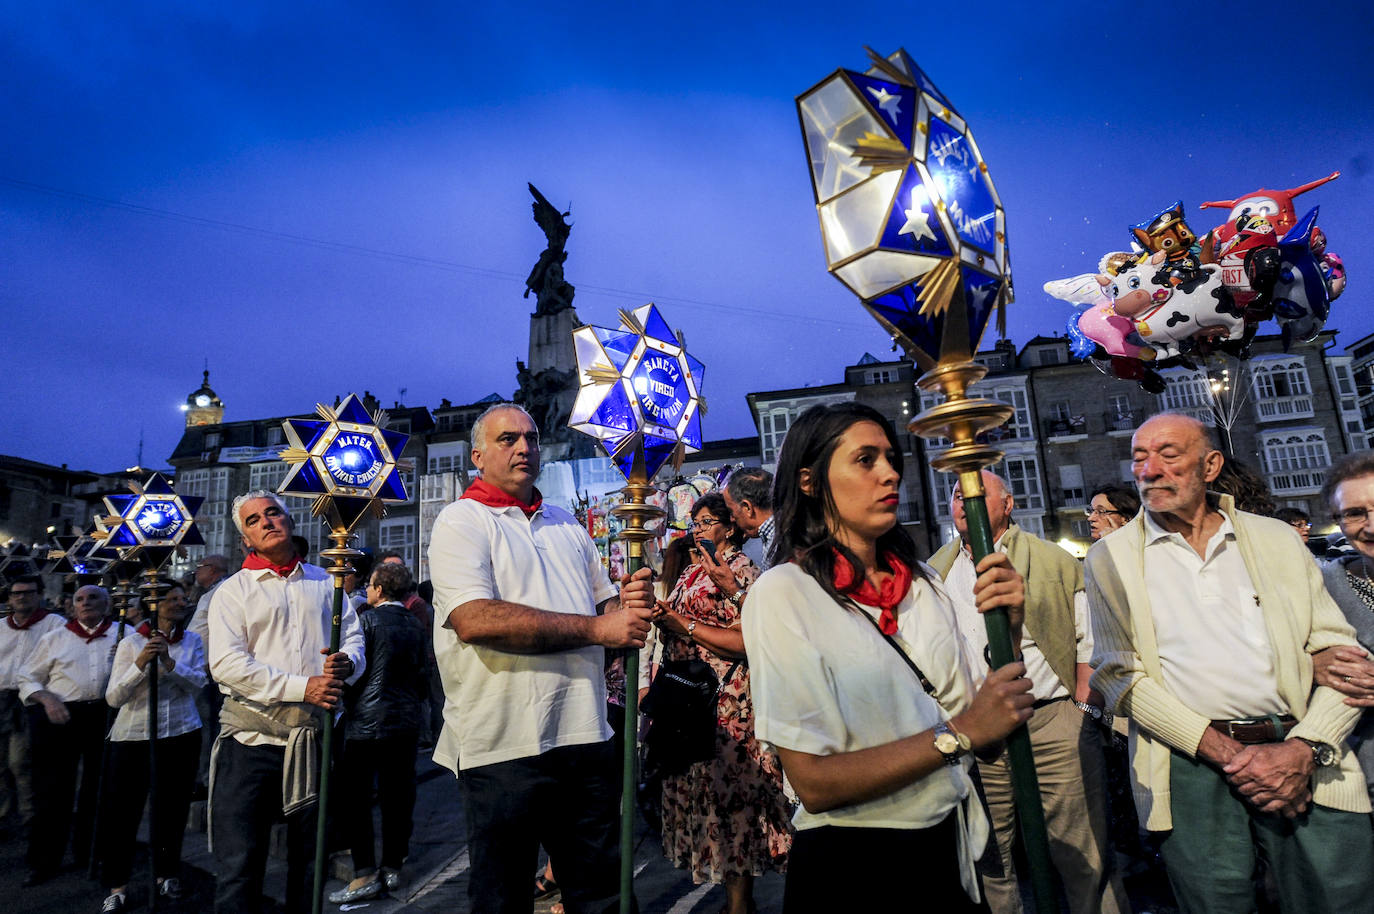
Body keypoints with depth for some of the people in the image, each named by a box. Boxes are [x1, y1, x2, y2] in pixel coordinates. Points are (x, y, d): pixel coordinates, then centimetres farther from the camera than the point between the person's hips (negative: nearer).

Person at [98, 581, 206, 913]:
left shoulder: (193, 642, 3)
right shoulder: (131, 643, -3)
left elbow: (198, 684, -8)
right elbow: (113, 697, -8)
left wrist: (169, 662, -21)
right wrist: (141, 662, -22)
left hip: (182, 733, 2)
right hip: (134, 735, -2)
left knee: (172, 807, 10)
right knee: (121, 810, -2)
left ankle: (166, 873, 28)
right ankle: (117, 885, 14)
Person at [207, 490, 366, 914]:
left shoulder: (324, 582, 12)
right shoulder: (233, 591, 3)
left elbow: (354, 638, 10)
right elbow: (226, 663, -9)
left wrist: (346, 663, -15)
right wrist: (302, 686, -18)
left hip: (314, 740, 3)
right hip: (252, 740, -2)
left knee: (309, 866, 13)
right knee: (239, 869, -1)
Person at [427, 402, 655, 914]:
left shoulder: (566, 525, 16)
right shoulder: (462, 521, -5)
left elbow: (603, 606, 22)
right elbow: (476, 620, -21)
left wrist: (628, 604, -4)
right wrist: (597, 628, -20)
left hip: (587, 737, 6)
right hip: (503, 747, -5)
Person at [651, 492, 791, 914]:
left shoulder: (741, 570, -9)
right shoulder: (693, 571, 16)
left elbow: (745, 641, -20)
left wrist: (683, 624, -20)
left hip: (727, 701, -8)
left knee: (729, 797, -1)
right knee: (702, 792, 12)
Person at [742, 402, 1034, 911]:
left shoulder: (922, 582, 0)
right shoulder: (782, 593, -19)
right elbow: (814, 782, -22)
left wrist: (1007, 633, -16)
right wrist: (959, 735, -24)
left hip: (949, 848, 6)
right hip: (853, 867, -6)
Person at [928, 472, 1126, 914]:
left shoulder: (1053, 562, 5)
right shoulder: (934, 574, 10)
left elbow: (1090, 644, 5)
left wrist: (1085, 711, -4)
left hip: (1053, 727, -2)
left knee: (1083, 857, 4)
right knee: (989, 862, 11)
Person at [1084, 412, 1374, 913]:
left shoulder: (1276, 539, 9)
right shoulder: (1111, 557, 2)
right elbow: (1119, 674, -3)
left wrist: (1304, 749, -10)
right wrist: (1227, 753, -12)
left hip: (1299, 757, 2)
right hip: (1191, 764, -2)